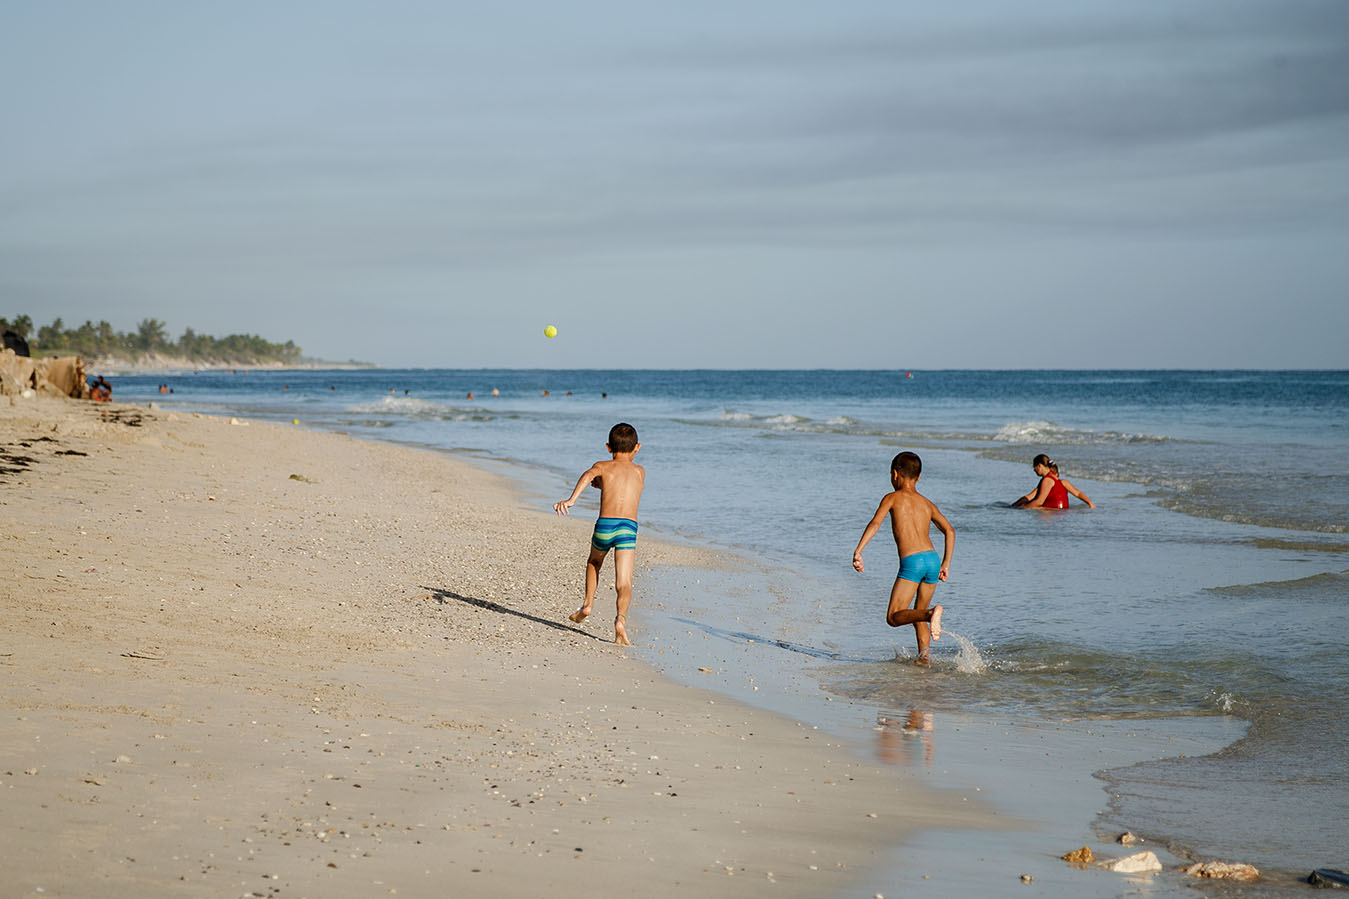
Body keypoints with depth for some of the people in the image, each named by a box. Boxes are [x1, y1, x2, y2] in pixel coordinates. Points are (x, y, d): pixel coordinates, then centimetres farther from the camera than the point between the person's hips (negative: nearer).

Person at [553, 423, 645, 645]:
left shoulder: (602, 466, 14)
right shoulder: (640, 472, 22)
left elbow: (589, 475, -9)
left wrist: (571, 499, -22)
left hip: (604, 525, 0)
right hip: (629, 527, 0)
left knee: (594, 562, 32)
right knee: (624, 583, -8)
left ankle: (588, 604, 27)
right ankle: (621, 618, -31)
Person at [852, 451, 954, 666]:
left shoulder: (892, 498, 8)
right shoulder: (927, 503, 22)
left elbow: (875, 523, -7)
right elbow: (949, 530, 15)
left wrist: (858, 550, -15)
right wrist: (946, 563, 19)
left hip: (911, 561, -5)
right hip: (932, 559, 5)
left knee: (894, 618, -4)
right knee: (918, 615, 21)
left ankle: (931, 613, -30)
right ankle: (924, 655, 1)